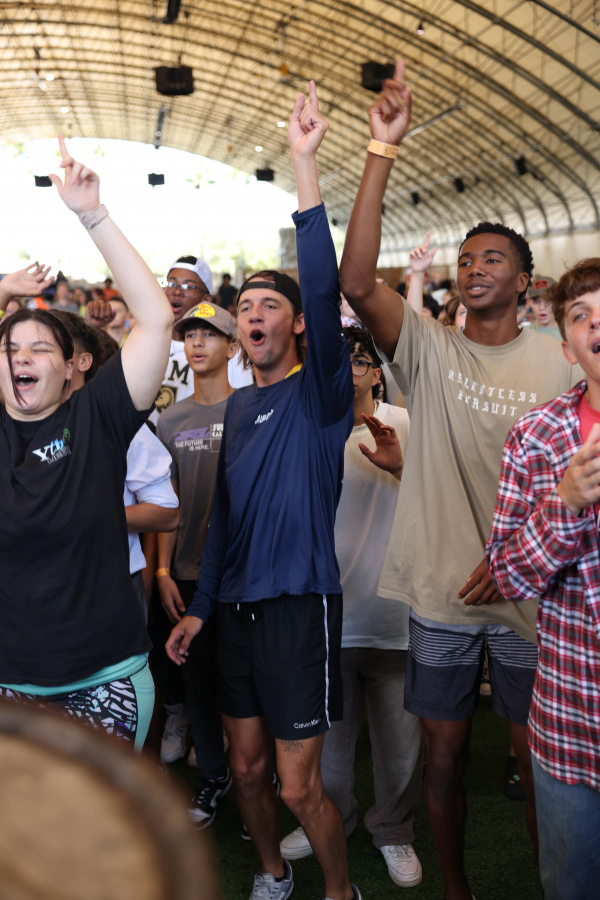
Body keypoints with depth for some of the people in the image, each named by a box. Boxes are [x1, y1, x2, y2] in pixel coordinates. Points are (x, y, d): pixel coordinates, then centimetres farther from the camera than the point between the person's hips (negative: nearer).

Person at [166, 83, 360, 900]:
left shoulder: (320, 392, -8)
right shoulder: (238, 405, 10)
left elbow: (324, 295, -27)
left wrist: (307, 174, -33)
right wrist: (199, 607, 14)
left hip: (298, 602, -6)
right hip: (235, 605, 6)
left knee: (299, 785, 1)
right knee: (246, 766, 17)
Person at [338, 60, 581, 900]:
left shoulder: (555, 365, 0)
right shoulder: (428, 348, -1)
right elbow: (355, 281, -17)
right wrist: (383, 149, -20)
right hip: (440, 593, 1)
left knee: (539, 761, 11)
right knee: (444, 754, 14)